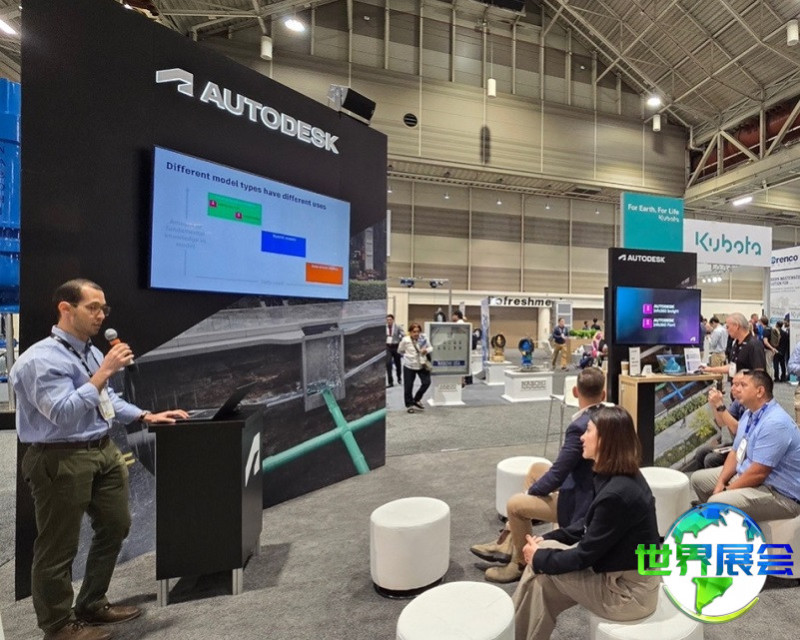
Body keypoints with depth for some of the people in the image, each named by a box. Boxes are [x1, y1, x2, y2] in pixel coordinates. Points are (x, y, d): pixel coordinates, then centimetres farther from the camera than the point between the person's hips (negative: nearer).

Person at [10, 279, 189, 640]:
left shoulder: (92, 352, 7)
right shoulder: (41, 359, -17)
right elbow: (63, 413, -26)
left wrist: (146, 417, 10)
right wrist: (103, 373, -27)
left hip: (104, 451, 9)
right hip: (61, 460, -9)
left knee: (115, 527, 20)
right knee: (58, 546, 8)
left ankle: (92, 604, 39)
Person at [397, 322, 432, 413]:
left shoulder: (423, 338, -8)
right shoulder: (405, 340, -15)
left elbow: (430, 347, 4)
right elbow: (400, 351, 2)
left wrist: (427, 350, -17)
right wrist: (408, 356, 1)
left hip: (422, 365, 3)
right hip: (409, 366, -2)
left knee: (426, 382, -1)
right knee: (408, 387, 3)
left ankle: (416, 399, 22)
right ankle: (409, 405, 23)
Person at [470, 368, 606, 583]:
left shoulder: (579, 427, -28)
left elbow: (557, 475, -23)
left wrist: (531, 491, -3)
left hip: (582, 501, -9)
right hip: (594, 489, 9)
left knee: (515, 505, -5)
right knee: (536, 469, 19)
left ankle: (522, 563, 21)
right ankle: (507, 544, 23)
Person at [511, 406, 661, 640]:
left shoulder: (616, 494, -30)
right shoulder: (621, 477, 0)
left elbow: (585, 556, -21)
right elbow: (588, 526, 10)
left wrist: (539, 557, -7)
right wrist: (545, 540, 2)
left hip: (628, 592, -8)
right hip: (624, 576, 8)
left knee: (541, 565, -4)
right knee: (540, 565, 2)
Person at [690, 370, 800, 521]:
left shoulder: (774, 423, -26)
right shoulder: (749, 414, 5)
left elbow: (758, 473, -27)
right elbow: (735, 453, 9)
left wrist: (726, 491, -15)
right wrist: (720, 483, -4)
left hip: (779, 494, -10)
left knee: (717, 503, -29)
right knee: (698, 479, 12)